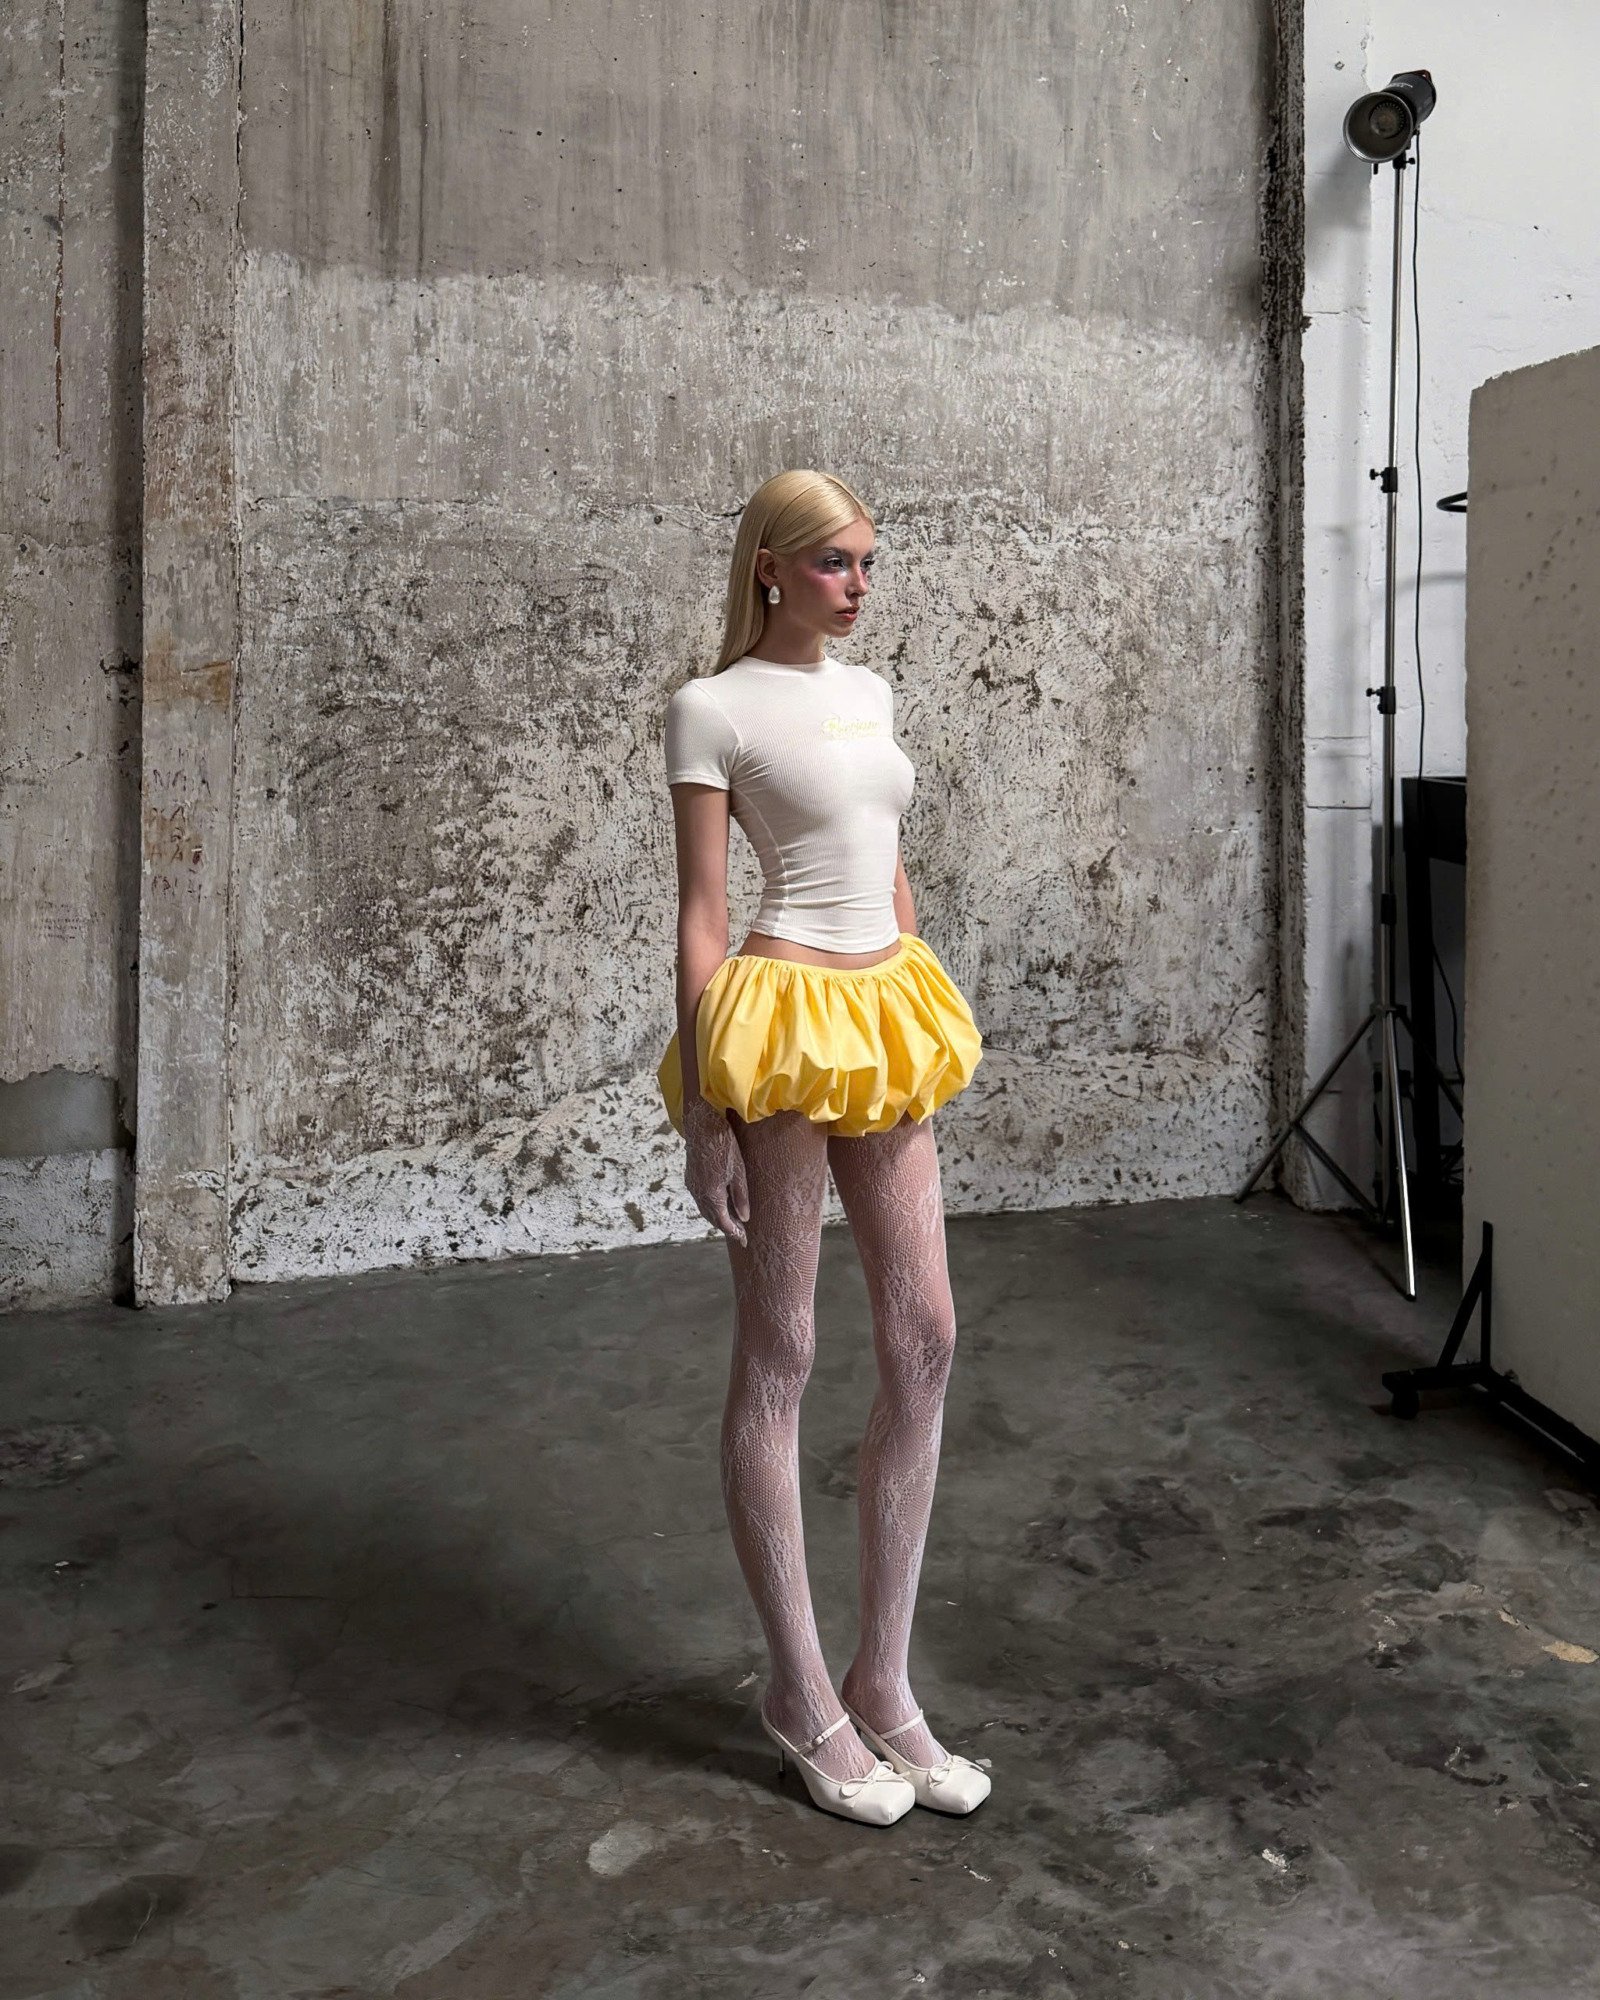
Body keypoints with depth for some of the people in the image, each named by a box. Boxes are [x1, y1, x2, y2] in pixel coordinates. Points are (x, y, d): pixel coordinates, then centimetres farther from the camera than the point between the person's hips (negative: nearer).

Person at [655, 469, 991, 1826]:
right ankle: (802, 1694, 17)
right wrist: (705, 1116, -11)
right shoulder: (716, 707, -4)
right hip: (780, 1017, -7)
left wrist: (920, 1026, 18)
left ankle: (885, 1680, 19)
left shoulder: (869, 693, 15)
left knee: (925, 1338, 5)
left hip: (885, 1014, 7)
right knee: (779, 1360, 3)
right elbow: (700, 917, -8)